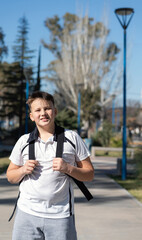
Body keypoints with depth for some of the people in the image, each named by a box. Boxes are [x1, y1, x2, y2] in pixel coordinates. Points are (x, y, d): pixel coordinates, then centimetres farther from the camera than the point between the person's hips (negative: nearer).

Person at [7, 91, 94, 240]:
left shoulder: (72, 138, 3)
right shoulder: (24, 141, 8)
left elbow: (89, 174, 4)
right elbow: (10, 176, 16)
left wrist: (68, 168, -13)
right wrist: (23, 170, -4)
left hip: (60, 216, -1)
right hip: (27, 213, 2)